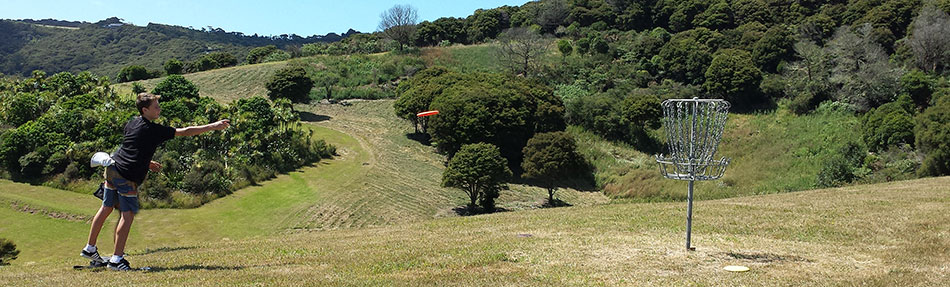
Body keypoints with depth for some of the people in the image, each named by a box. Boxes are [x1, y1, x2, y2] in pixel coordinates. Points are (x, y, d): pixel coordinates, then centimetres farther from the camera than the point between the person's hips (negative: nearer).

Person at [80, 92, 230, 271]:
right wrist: (213, 127, -12)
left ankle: (90, 248, 28)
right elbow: (185, 132, -14)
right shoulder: (154, 130, -13)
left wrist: (147, 163, 23)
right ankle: (116, 259, -4)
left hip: (113, 167, 9)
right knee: (128, 214, -4)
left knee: (106, 208, 18)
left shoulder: (131, 123, 11)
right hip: (127, 176, -9)